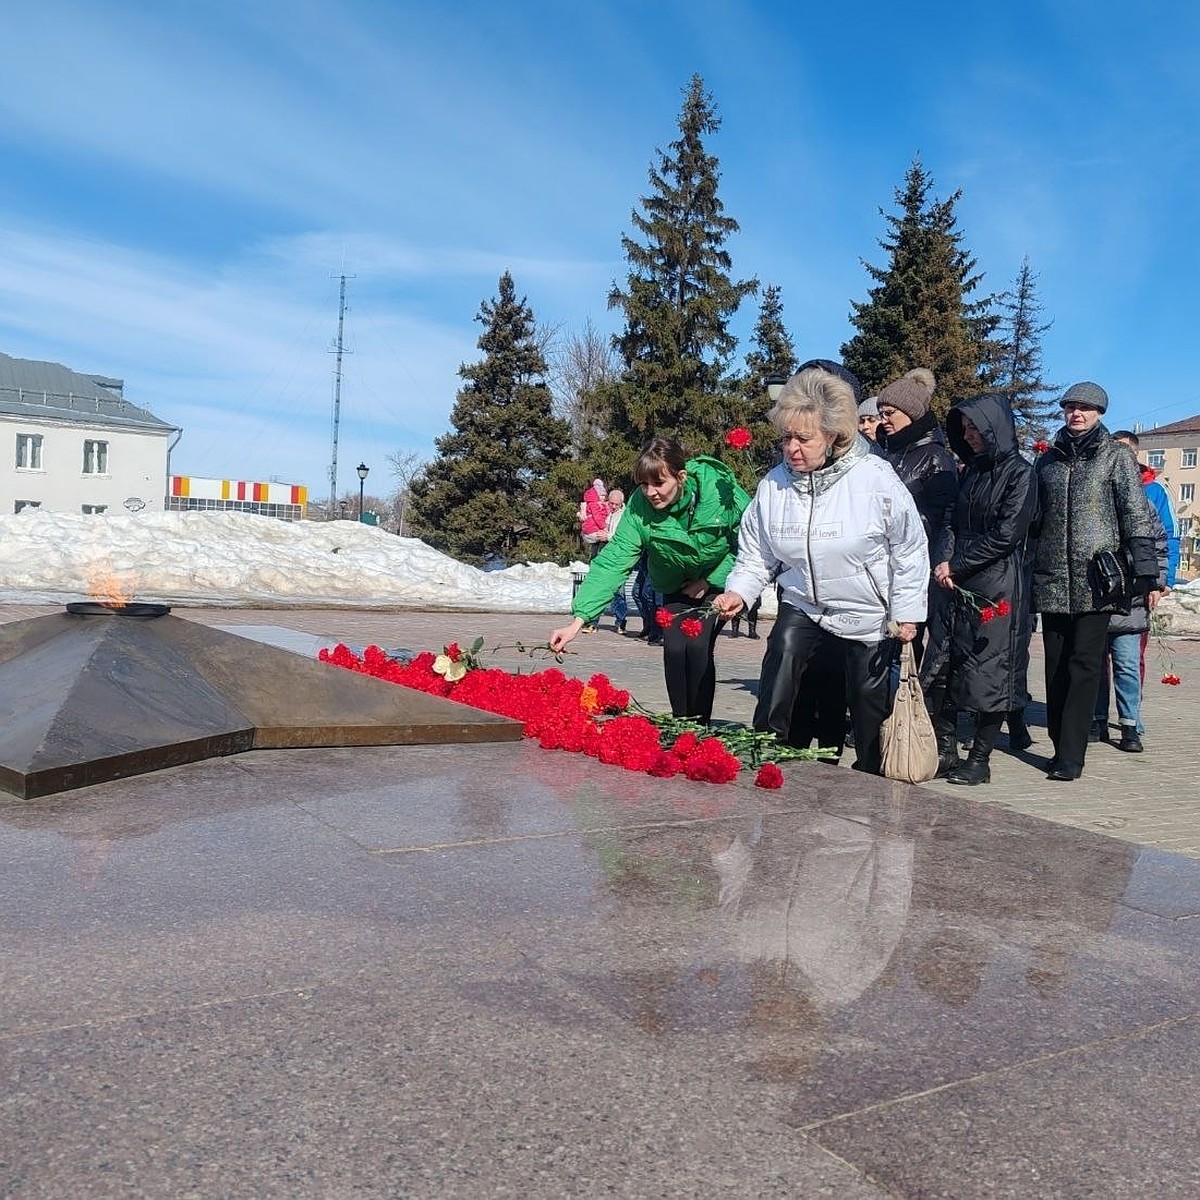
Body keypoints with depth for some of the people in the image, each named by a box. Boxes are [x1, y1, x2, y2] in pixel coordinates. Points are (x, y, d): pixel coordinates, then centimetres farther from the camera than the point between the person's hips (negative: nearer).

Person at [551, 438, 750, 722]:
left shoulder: (719, 488, -30)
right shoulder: (639, 506, -25)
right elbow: (613, 561, -30)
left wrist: (711, 581, -17)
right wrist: (578, 620, -39)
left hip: (720, 579, -2)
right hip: (676, 588, 2)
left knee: (697, 645, -19)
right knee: (674, 647, -13)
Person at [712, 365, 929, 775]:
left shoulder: (875, 480, -21)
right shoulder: (774, 484, -11)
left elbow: (909, 549, -12)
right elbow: (757, 553, -1)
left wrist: (907, 612, -10)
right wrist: (739, 590, -17)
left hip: (869, 613, -2)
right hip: (803, 606, 2)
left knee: (869, 701, 9)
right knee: (780, 663, -20)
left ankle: (869, 777, 31)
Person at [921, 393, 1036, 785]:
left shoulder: (1019, 473, -5)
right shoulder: (971, 471, 16)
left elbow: (1006, 535, -12)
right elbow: (951, 522, 13)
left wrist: (956, 565, -8)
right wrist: (943, 561, -6)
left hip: (996, 589, -7)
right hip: (957, 588, 7)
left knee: (988, 673, -1)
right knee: (939, 670, 5)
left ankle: (979, 760, 9)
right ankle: (945, 752, 15)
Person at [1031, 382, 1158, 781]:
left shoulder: (1116, 457, 4)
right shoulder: (1047, 460, 15)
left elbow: (1136, 515, -2)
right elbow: (1033, 518, 18)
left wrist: (1144, 567, -10)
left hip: (1097, 579, -4)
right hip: (1053, 579, 4)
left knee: (1084, 665, -6)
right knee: (1056, 666, 6)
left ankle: (1070, 756, -5)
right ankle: (1062, 746, 15)